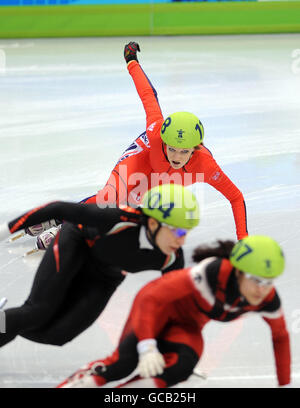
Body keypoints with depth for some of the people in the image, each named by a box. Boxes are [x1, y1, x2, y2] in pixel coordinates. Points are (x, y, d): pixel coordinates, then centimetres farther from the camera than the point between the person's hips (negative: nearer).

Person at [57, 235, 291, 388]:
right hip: (158, 306, -5)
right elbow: (151, 299, -36)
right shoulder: (212, 272, -37)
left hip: (187, 325, 5)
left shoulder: (268, 300, -20)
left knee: (183, 366, -30)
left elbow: (280, 337, 3)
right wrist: (147, 348, -46)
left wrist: (285, 385, 5)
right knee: (126, 362, -32)